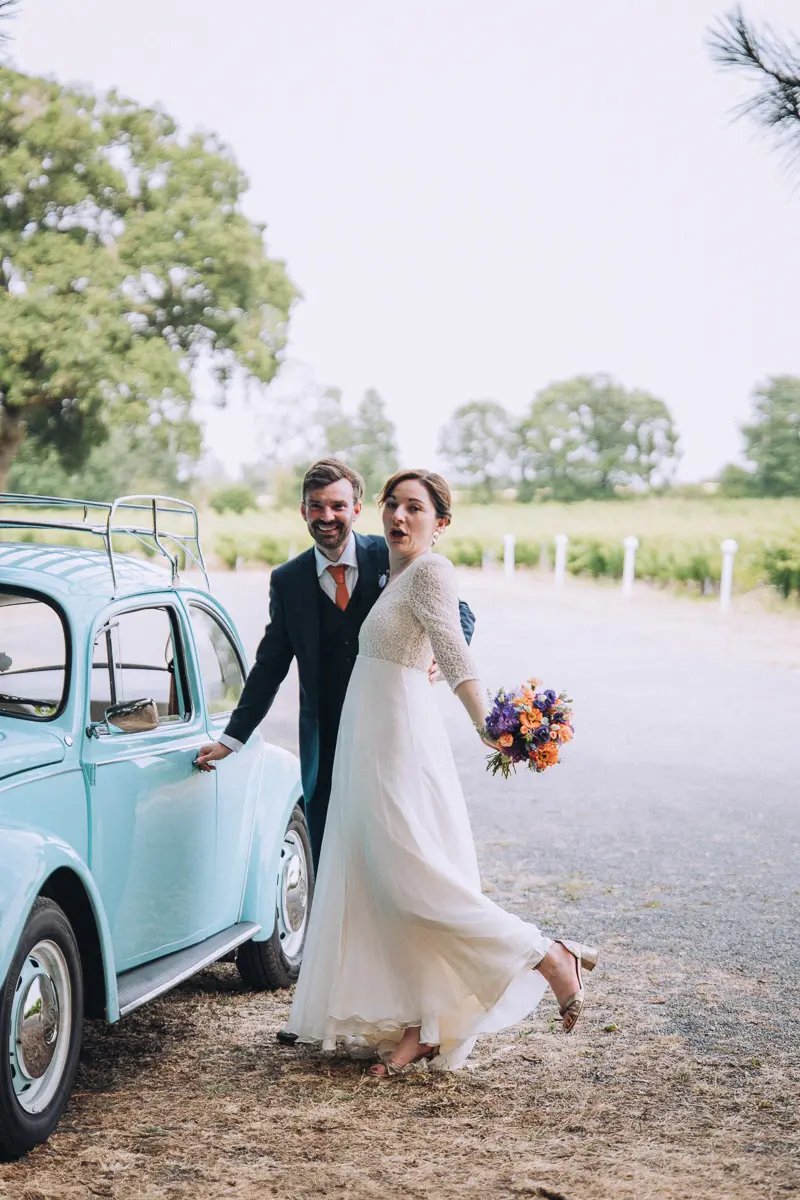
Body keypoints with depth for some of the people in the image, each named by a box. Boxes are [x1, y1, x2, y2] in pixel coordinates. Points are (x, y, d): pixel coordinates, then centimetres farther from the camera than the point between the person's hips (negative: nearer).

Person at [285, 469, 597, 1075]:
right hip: (370, 745, 10)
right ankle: (419, 1027, 8)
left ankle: (551, 957, -5)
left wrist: (486, 726, -41)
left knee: (415, 881, -13)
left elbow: (452, 651, -29)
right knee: (382, 887, 6)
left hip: (401, 741, -10)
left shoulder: (430, 570, -13)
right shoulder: (395, 575, 14)